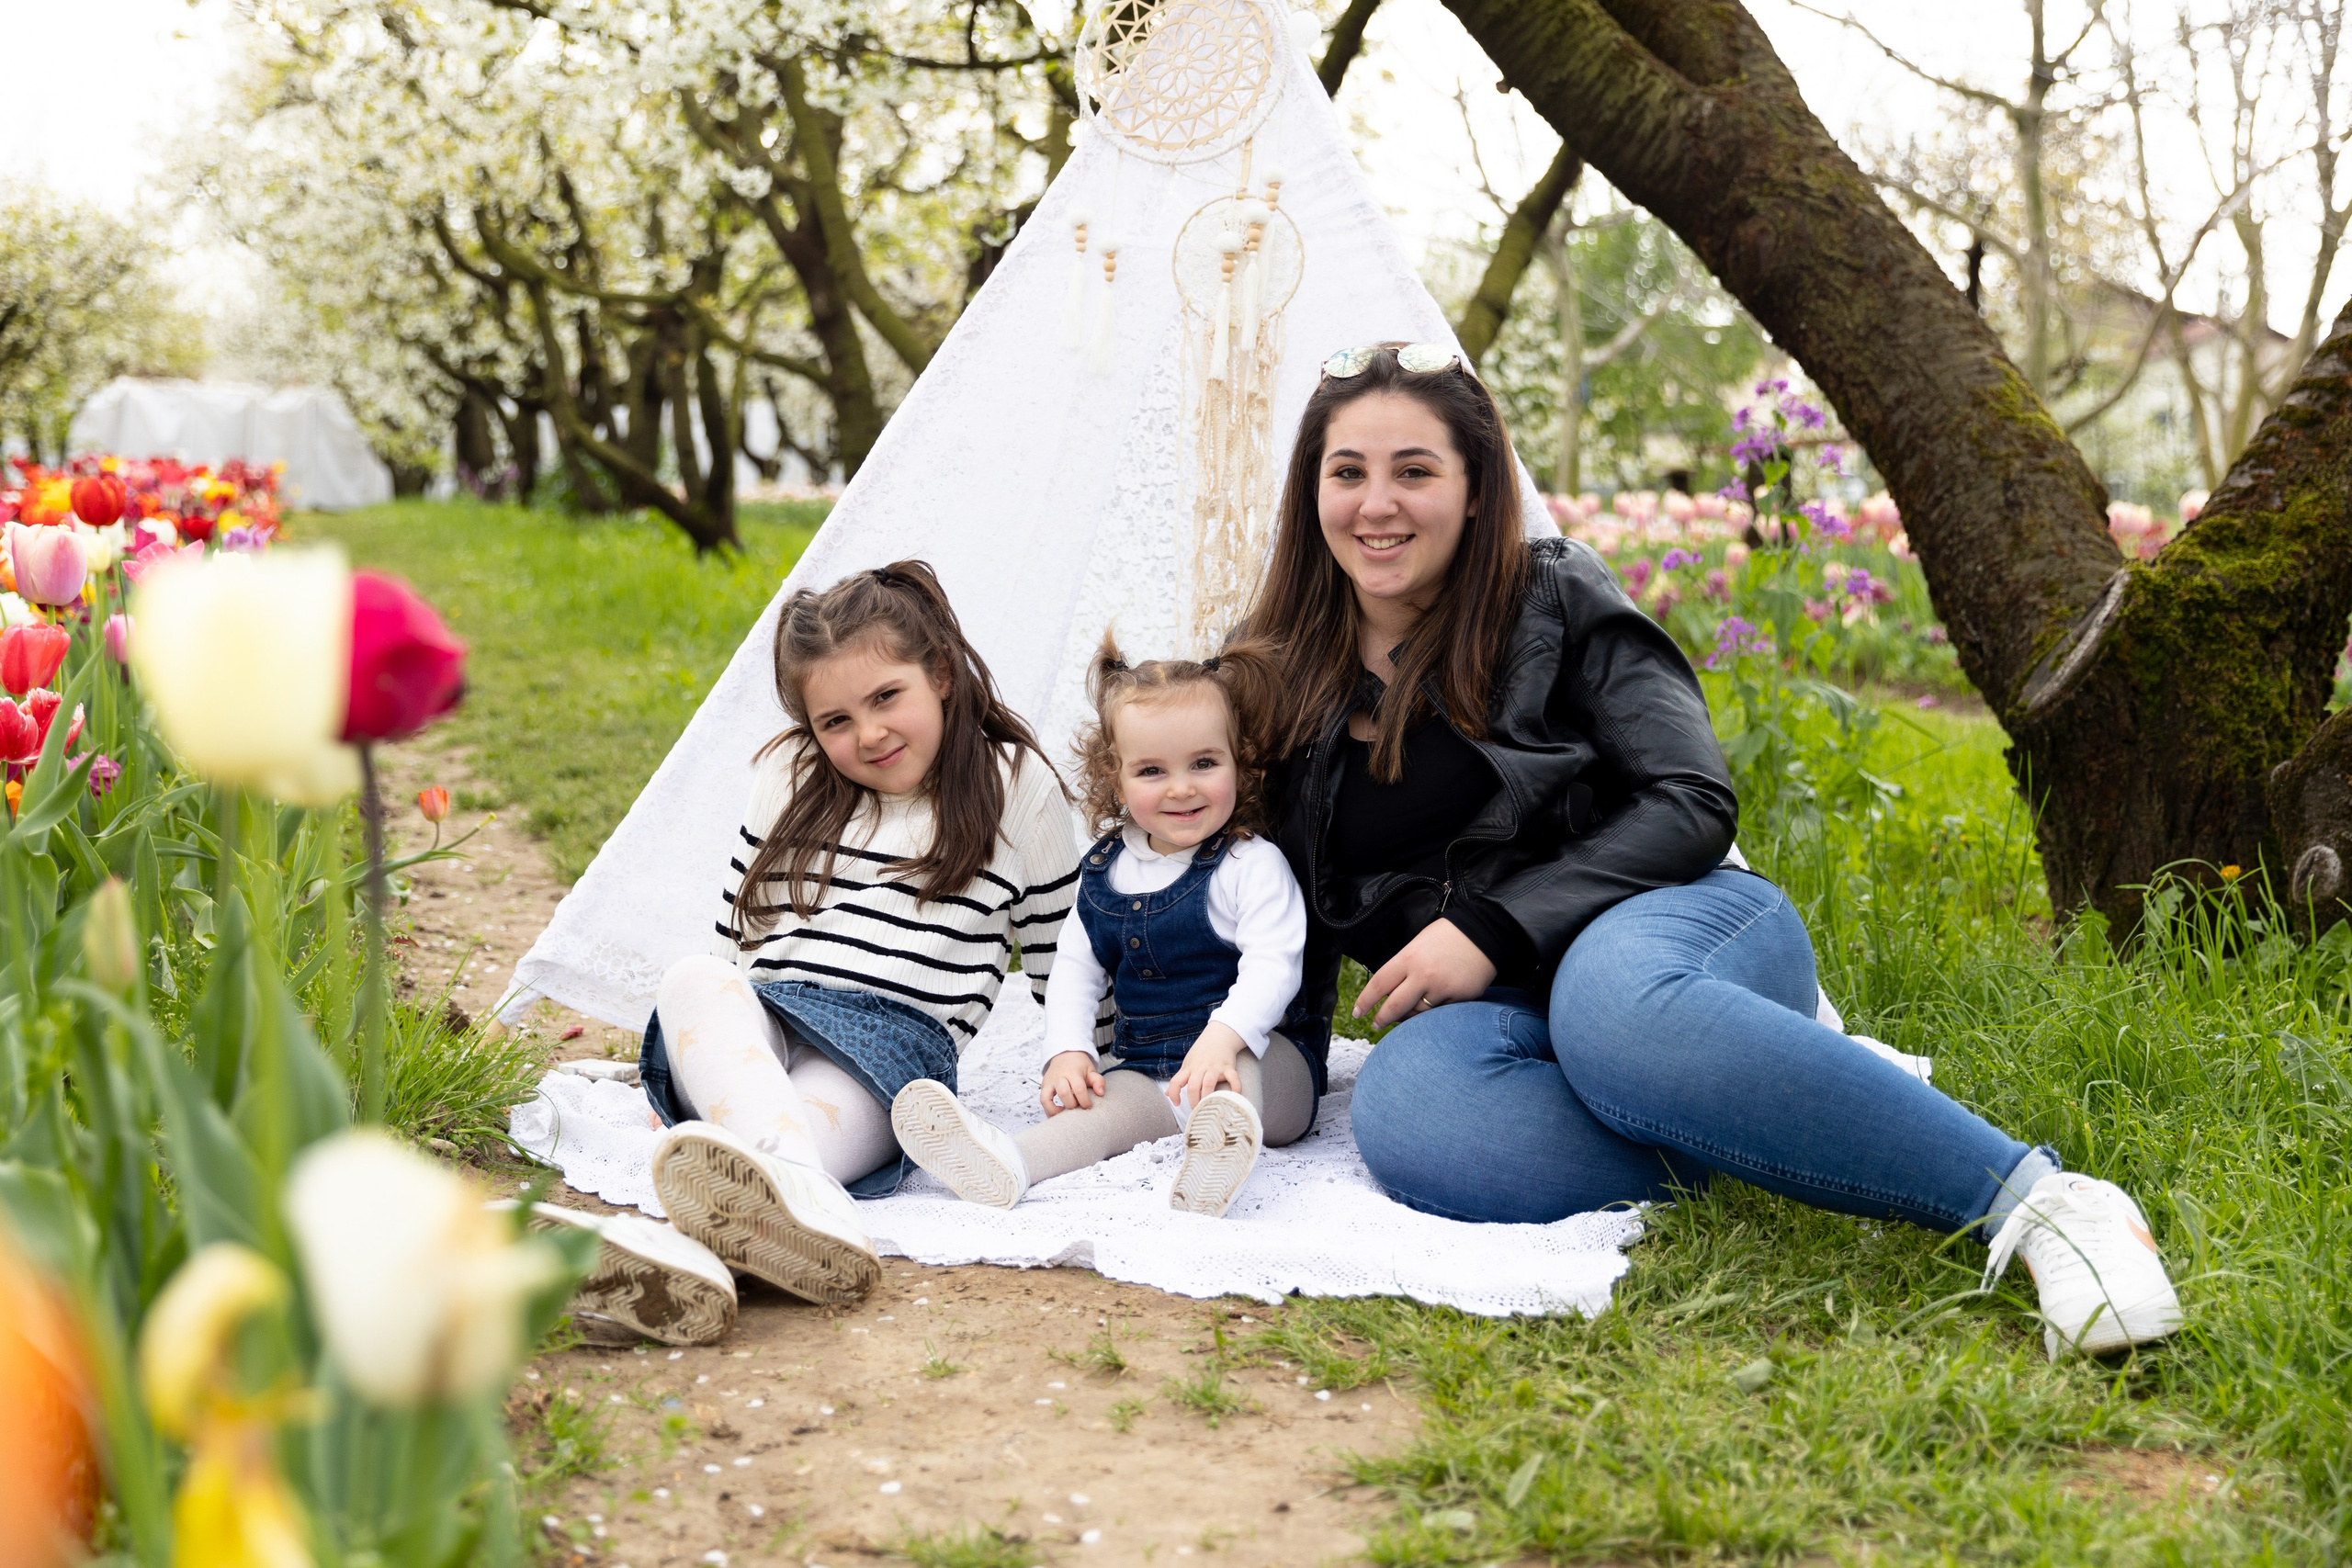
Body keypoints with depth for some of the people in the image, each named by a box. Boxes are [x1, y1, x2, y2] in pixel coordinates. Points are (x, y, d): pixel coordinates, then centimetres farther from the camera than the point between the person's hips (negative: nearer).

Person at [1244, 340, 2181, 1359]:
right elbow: (1297, 920, 19)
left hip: (1664, 928, -2)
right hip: (1491, 1008, 3)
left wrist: (1494, 929, -15)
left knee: (1611, 1003, -41)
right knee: (1401, 1113, -35)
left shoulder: (1555, 601, 4)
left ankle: (2039, 1200, -35)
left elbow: (1692, 804, -5)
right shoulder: (1283, 684, 13)